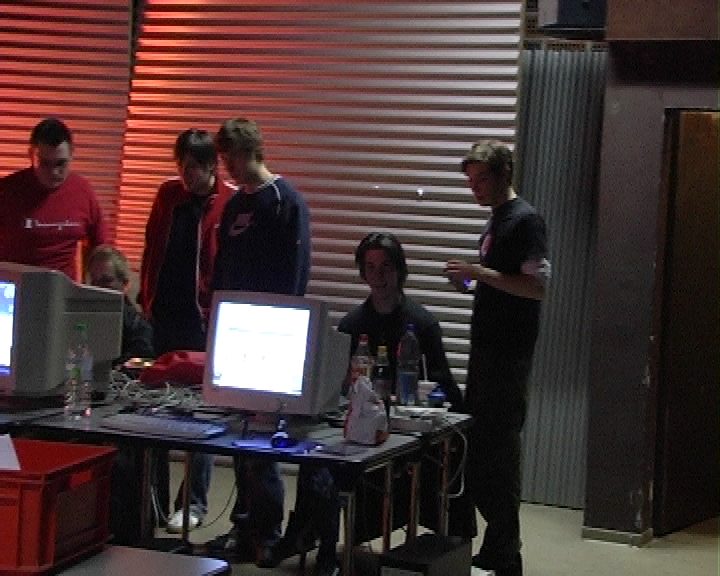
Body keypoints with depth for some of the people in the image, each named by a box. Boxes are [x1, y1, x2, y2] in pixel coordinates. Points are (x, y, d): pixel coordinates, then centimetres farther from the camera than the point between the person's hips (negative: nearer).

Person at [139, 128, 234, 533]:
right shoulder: (169, 194, 7)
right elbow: (152, 249, 13)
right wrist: (147, 298, 7)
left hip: (203, 318, -5)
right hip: (165, 314, 5)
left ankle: (195, 504, 9)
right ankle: (155, 497, 20)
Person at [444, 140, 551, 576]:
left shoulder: (526, 220, -11)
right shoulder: (497, 220, 17)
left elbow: (537, 287, -18)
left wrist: (481, 272, -22)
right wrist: (470, 279, 7)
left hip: (509, 357, -10)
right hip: (487, 350, 10)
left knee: (499, 451, -8)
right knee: (477, 447, 11)